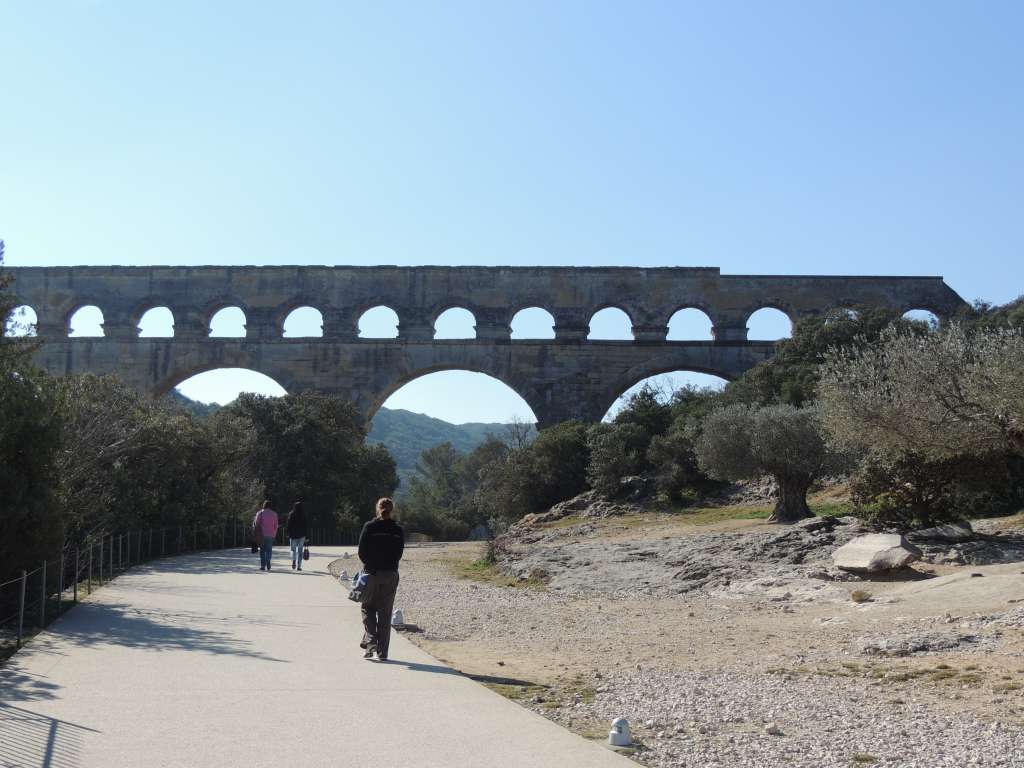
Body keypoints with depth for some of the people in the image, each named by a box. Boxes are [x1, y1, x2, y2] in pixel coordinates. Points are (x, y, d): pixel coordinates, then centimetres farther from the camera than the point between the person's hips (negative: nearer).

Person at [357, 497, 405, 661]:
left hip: (372, 574, -2)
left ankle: (370, 641, -6)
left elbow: (361, 552, -5)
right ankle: (382, 652, 9)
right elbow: (399, 554, 1)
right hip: (391, 575, 2)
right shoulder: (398, 530, 0)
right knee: (385, 613, 9)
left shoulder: (369, 527, -6)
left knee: (368, 608, 14)